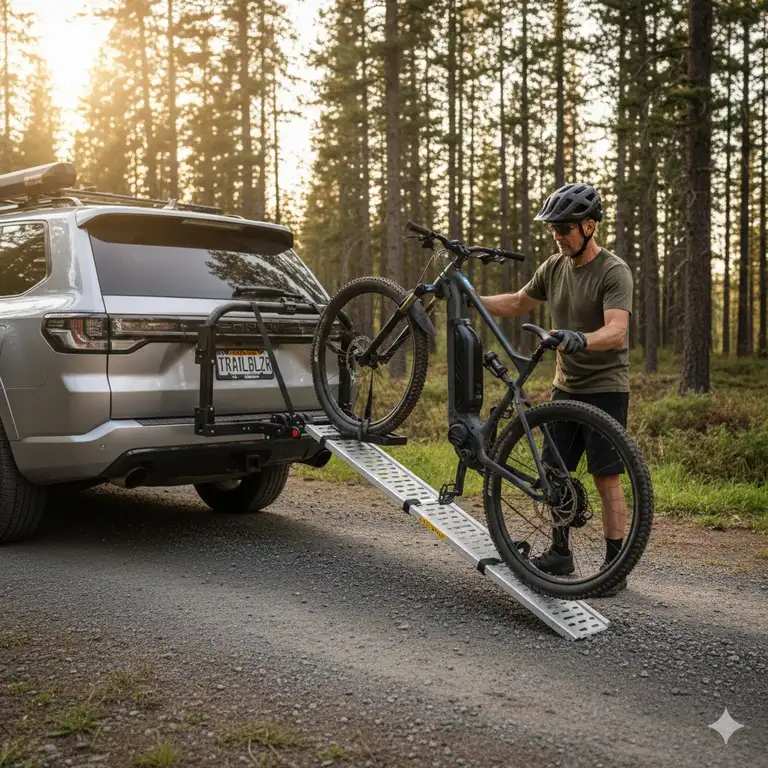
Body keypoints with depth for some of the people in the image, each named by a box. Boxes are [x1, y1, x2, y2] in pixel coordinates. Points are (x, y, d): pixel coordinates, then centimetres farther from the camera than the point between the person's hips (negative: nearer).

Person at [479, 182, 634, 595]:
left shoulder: (614, 272, -16)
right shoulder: (554, 266, 5)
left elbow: (616, 331, -29)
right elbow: (517, 303, 19)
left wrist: (579, 339, -48)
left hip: (605, 389, -7)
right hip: (565, 386, 7)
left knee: (606, 477, -5)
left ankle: (615, 567, 5)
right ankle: (560, 553, 24)